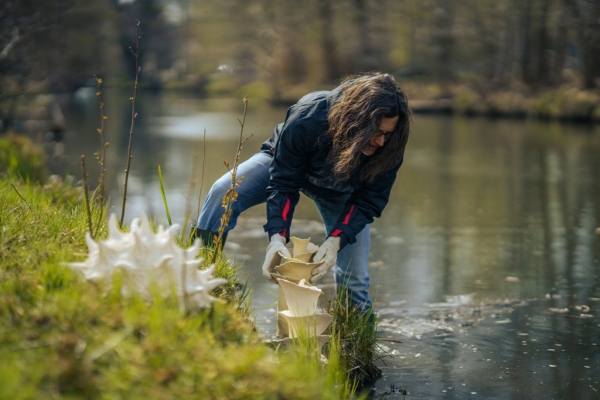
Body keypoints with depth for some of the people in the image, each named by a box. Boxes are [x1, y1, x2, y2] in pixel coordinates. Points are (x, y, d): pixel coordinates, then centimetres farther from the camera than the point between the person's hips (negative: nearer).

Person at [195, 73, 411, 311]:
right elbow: (283, 183, -32)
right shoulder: (309, 118, -40)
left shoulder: (389, 146, -34)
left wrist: (336, 240, -40)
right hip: (286, 165, -1)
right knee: (224, 192, -25)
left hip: (339, 192, 2)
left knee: (354, 276, -6)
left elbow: (369, 200, -24)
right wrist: (277, 235, -45)